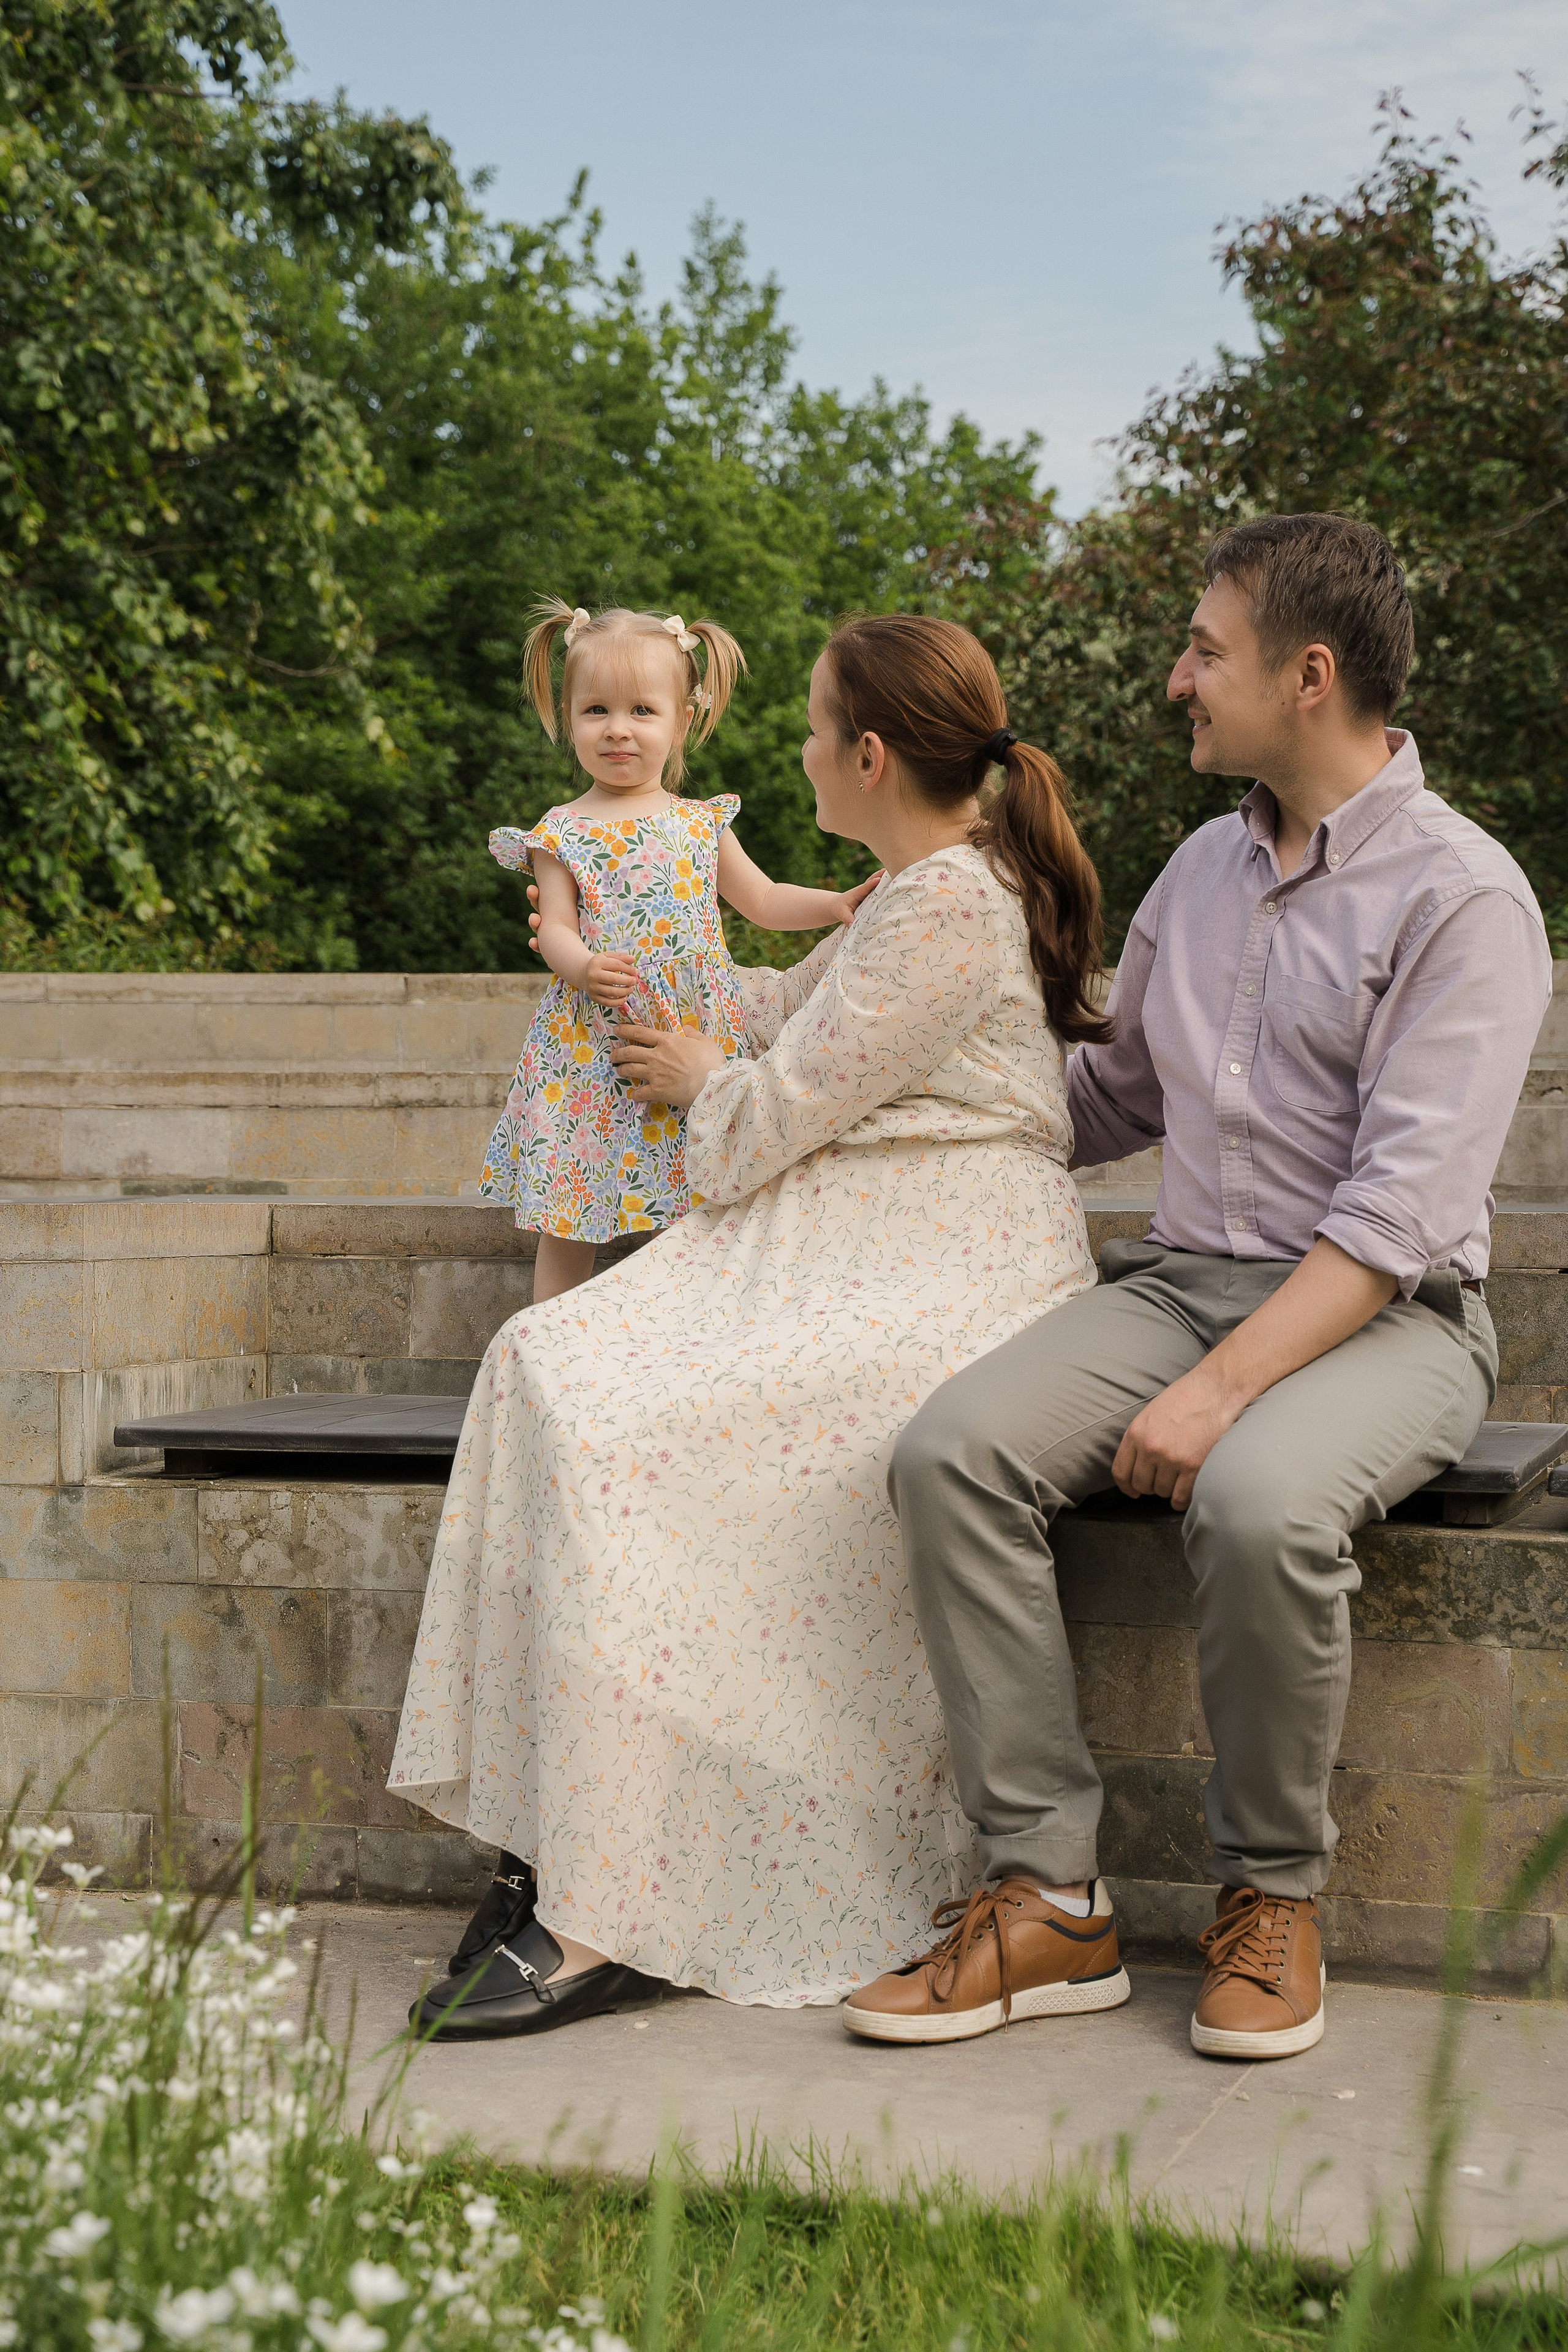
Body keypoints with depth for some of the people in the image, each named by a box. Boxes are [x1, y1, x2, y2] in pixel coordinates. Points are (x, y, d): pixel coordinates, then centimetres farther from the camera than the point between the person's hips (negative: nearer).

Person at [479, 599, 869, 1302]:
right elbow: (555, 927, -5)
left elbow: (764, 901, 18)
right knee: (568, 1230, 2)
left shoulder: (702, 824, 10)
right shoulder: (562, 835, 1)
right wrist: (583, 967, -26)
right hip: (592, 1051, -2)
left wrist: (837, 905, 3)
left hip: (697, 1038, 2)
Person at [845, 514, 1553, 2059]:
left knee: (1259, 1500, -38)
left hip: (1387, 1317, -6)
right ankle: (1040, 1883, -17)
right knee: (954, 1451, -22)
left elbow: (1398, 1209, -17)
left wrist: (1224, 1385, -25)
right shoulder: (1204, 869, 15)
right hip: (1182, 1276, 6)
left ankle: (1272, 1893, -12)